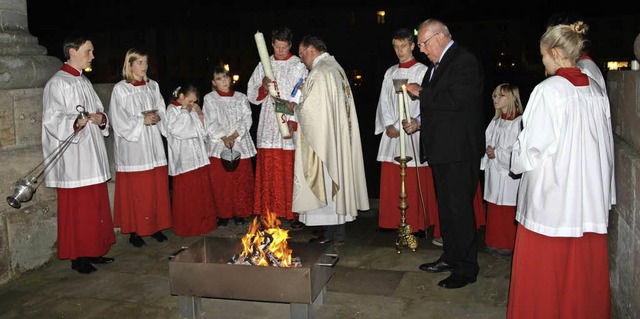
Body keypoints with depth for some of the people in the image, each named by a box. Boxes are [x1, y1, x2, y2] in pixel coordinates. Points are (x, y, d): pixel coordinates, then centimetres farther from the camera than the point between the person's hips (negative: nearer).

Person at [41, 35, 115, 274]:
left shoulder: (84, 81, 17)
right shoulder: (57, 83, -9)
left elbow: (98, 110, 18)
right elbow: (52, 119, -16)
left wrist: (100, 118, -6)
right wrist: (77, 121, -34)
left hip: (92, 155, 8)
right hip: (72, 158, -8)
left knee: (96, 205, 11)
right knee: (76, 208, -2)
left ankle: (94, 251, 22)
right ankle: (78, 257, 9)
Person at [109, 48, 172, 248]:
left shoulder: (153, 86, 12)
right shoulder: (120, 89, -3)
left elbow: (162, 111, 14)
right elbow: (119, 121, -8)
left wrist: (157, 118, -7)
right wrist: (142, 121, -16)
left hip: (153, 146, 5)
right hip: (132, 146, -4)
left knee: (156, 188, 6)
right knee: (135, 191, -1)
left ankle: (155, 226, 18)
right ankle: (134, 231, 9)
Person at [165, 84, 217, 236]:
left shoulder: (191, 111, 14)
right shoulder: (172, 110, -5)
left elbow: (203, 131, 15)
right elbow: (177, 130, -21)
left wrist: (199, 114, 1)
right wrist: (185, 111, -12)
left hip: (199, 159, 7)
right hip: (184, 161, -7)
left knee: (202, 192, 11)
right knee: (186, 196, -1)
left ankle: (203, 222, 22)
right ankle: (186, 227, 10)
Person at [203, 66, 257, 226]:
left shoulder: (241, 97, 10)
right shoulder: (209, 99, 6)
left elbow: (247, 120, 0)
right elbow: (211, 123, -3)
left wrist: (234, 136, -14)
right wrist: (224, 138, -17)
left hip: (241, 145, 1)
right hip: (218, 146, -1)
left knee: (241, 182, 2)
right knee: (220, 182, -1)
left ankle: (239, 213, 14)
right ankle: (223, 215, 10)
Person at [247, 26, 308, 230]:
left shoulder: (299, 66, 2)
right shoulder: (263, 66, 13)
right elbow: (252, 96, 13)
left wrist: (293, 122, -17)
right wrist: (263, 87, -8)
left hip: (291, 128, -3)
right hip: (268, 127, 3)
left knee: (291, 173, -4)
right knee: (268, 172, 4)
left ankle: (294, 214, 4)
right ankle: (270, 213, 12)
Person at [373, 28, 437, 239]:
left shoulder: (422, 71, -2)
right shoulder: (390, 72, 15)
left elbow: (422, 103, -8)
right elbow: (384, 101, 12)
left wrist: (400, 126, -10)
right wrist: (388, 125, -3)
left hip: (412, 132, -5)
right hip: (391, 133, 5)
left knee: (415, 182, -4)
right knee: (390, 180, 6)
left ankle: (417, 224, 5)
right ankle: (391, 221, 17)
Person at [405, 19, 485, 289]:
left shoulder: (464, 61, -13)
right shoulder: (438, 65, 17)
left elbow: (456, 100, -25)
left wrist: (421, 93, -14)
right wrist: (420, 121, 8)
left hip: (459, 150, -10)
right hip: (441, 148, 10)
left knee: (459, 208, -4)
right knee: (446, 206, 17)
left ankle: (466, 268, 8)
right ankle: (450, 257, 30)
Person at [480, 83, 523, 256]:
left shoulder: (519, 121, -11)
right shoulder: (495, 121, 13)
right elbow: (486, 139, 14)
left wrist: (497, 153, -15)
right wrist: (488, 149, -6)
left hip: (509, 171, -7)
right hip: (493, 169, 7)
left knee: (508, 210, 1)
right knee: (493, 209, 11)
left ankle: (508, 244, 13)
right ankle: (494, 242, 22)